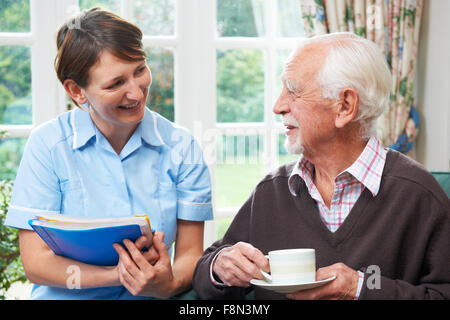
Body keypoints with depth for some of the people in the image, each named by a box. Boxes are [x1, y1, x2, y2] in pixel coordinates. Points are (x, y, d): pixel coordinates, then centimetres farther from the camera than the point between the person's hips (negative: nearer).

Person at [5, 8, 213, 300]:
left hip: (153, 299, 2)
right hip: (67, 297, -2)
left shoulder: (181, 148, 2)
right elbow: (36, 263, -6)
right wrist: (118, 274, -21)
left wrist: (169, 285, -22)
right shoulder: (48, 145, -3)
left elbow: (190, 255, 0)